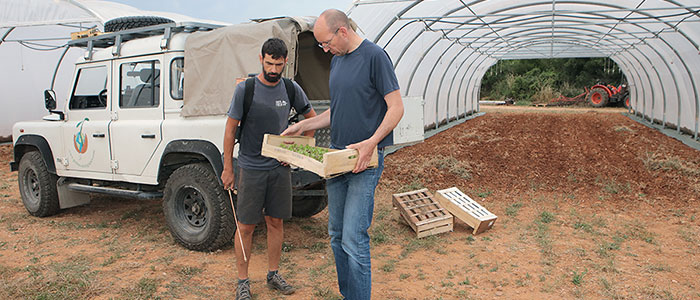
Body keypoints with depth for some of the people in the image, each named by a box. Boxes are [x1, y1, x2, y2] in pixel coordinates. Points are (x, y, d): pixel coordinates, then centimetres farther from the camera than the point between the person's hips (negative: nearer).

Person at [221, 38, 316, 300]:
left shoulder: (292, 89, 1)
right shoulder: (245, 89, -8)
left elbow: (312, 118, 15)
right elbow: (230, 129, -4)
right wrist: (228, 168, -4)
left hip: (280, 168, 3)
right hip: (250, 168, -3)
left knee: (275, 222, 11)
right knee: (245, 226, 3)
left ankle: (273, 274, 26)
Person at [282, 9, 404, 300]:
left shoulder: (374, 56, -10)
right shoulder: (336, 60, 14)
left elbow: (396, 108, -12)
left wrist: (371, 142, -24)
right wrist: (303, 125, 14)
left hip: (365, 160, -8)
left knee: (354, 239, -9)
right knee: (336, 234, 13)